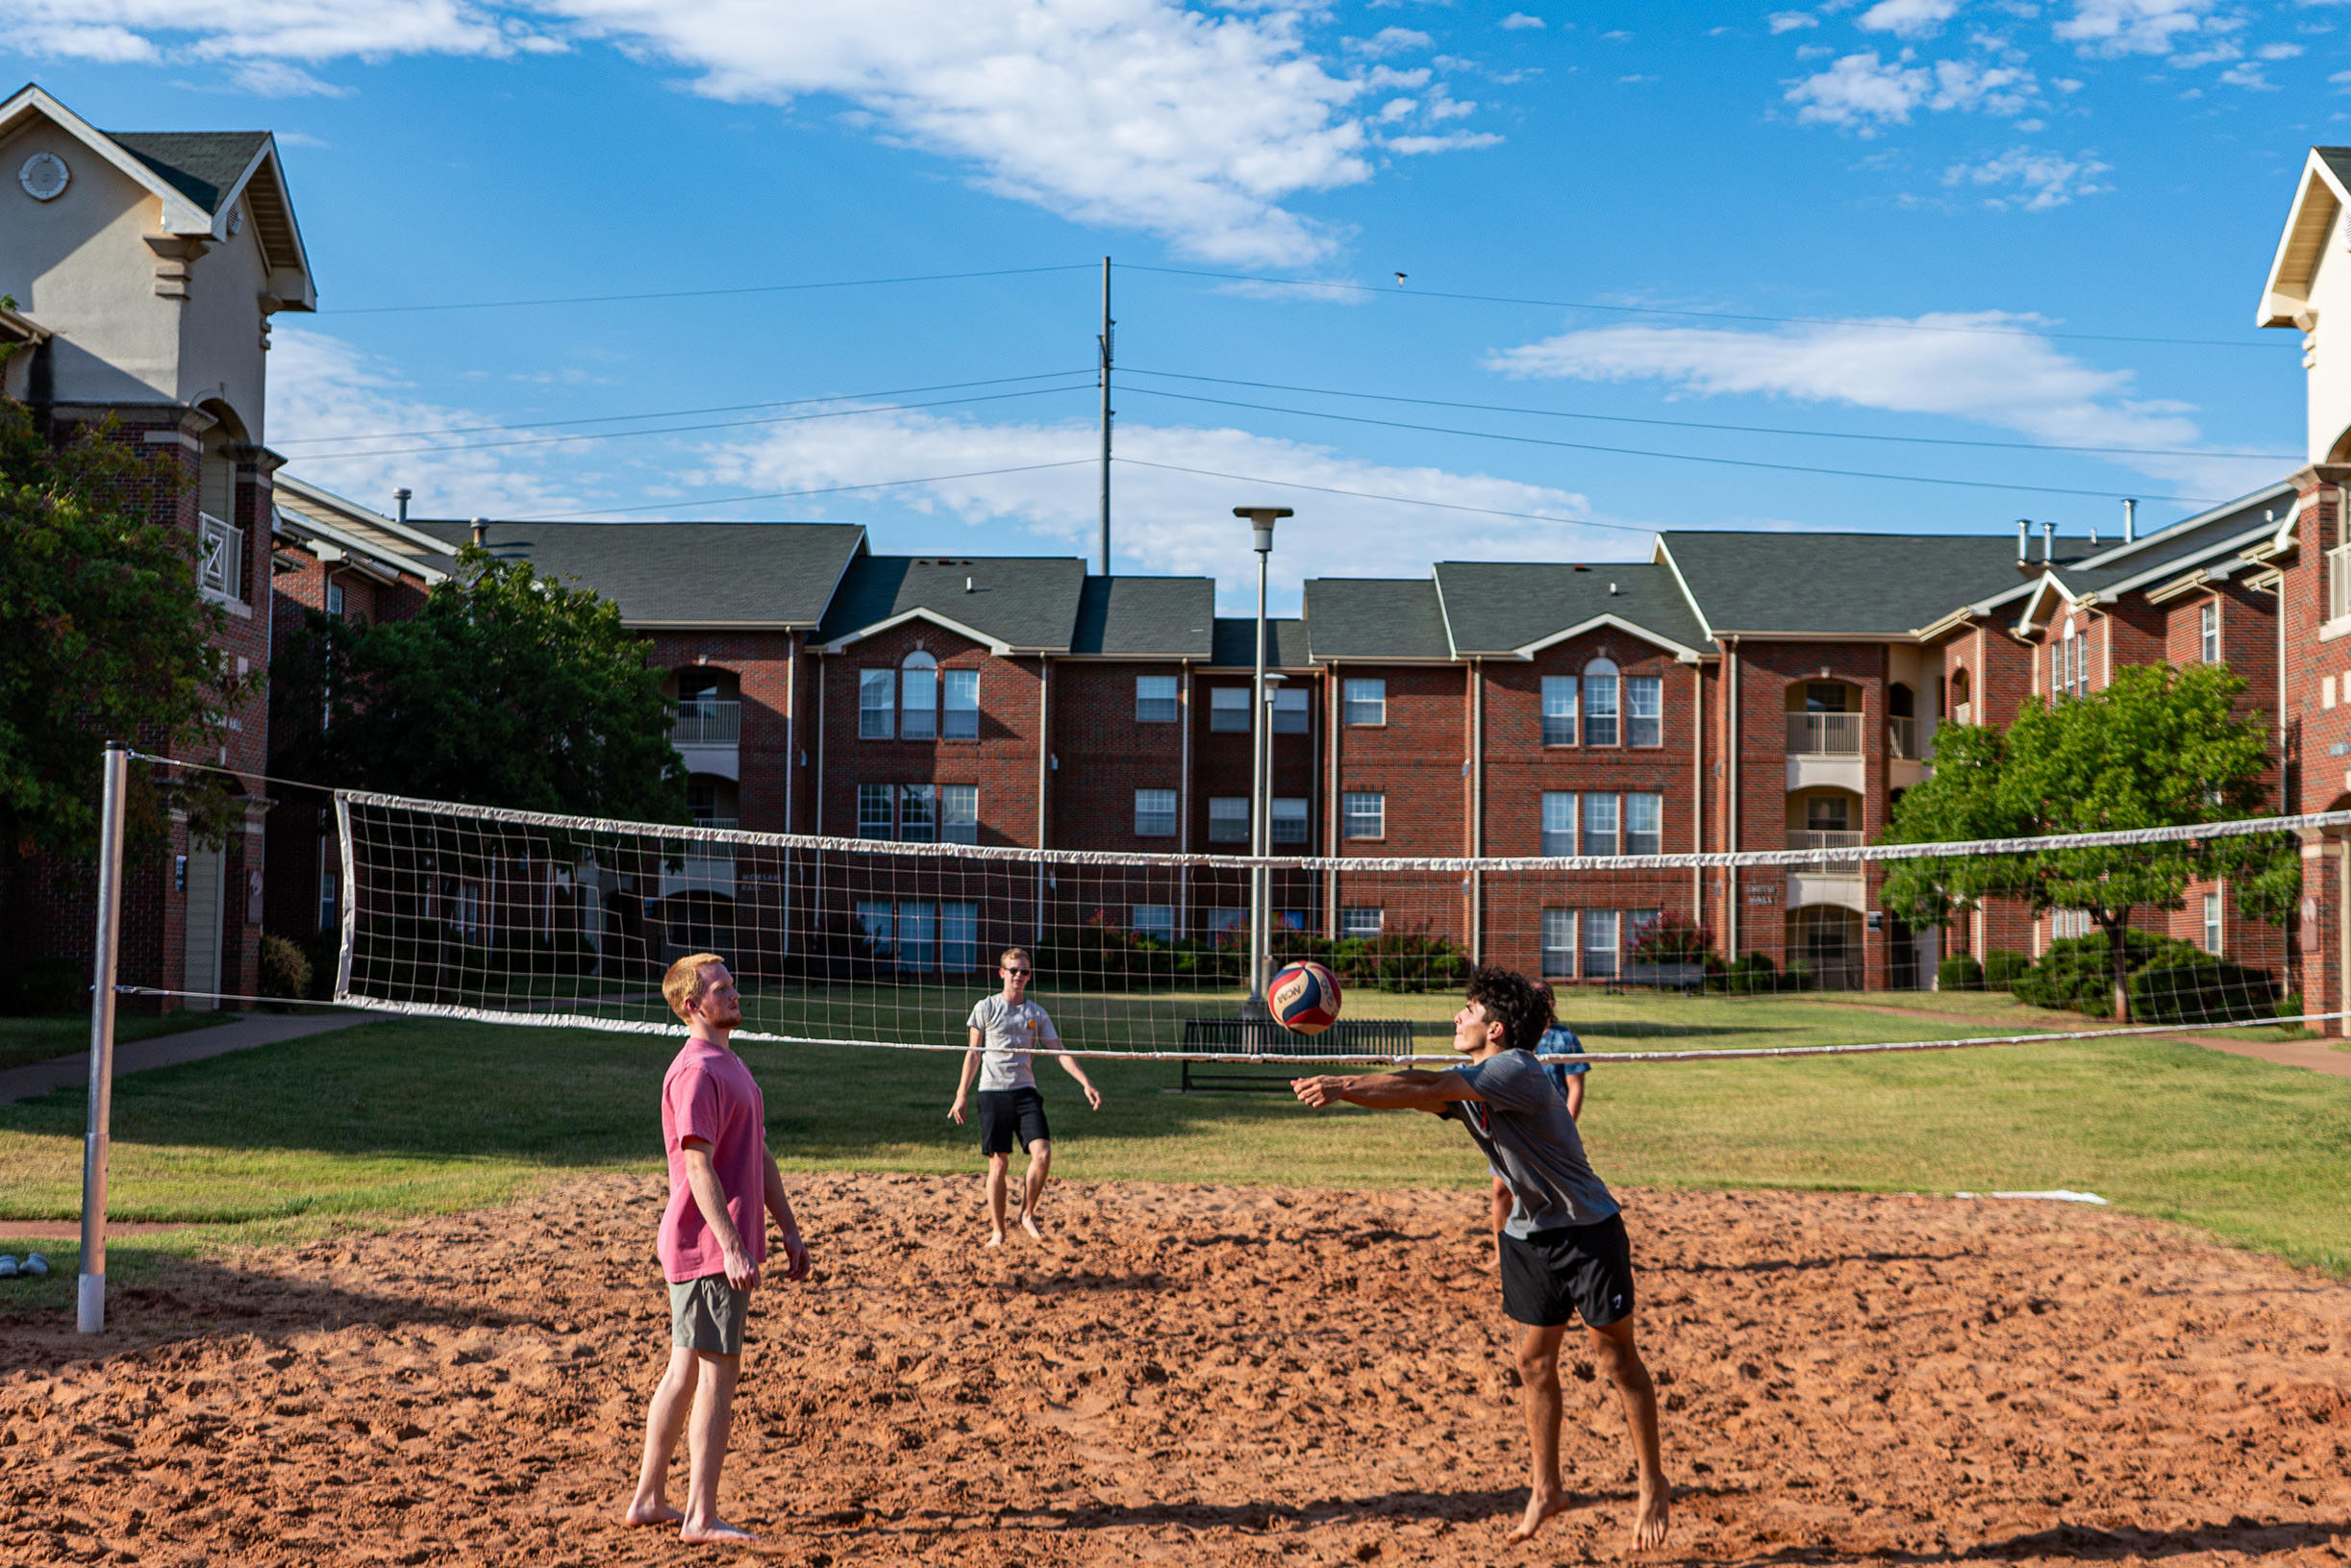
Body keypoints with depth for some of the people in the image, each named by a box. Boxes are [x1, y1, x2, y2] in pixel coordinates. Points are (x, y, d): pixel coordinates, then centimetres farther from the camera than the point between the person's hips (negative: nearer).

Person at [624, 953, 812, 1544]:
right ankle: (701, 1516, 1)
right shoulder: (696, 1071, -15)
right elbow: (699, 1167, -21)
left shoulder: (731, 1065, 18)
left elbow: (760, 1157, 21)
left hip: (724, 1246, 10)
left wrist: (789, 1230, 19)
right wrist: (732, 1247, -25)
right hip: (709, 1247, -10)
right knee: (718, 1370, -5)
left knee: (686, 1370, 14)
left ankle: (648, 1500, 22)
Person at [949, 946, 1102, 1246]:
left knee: (1042, 1155, -15)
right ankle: (997, 1231, 11)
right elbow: (974, 1053, 7)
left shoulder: (1036, 1014, 10)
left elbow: (1060, 1053, 8)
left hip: (1025, 1091, 2)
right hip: (992, 1092, -2)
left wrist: (1086, 1083, -4)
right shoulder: (986, 1007, 4)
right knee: (999, 1164, -2)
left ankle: (1027, 1214, 6)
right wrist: (962, 1094, 2)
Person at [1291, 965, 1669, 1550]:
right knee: (1535, 1361, 10)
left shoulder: (1517, 1071, -24)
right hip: (1529, 1234, 8)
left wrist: (1343, 1087, -35)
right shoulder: (1466, 1081, 3)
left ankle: (1652, 1483, 15)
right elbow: (1408, 1089, -10)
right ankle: (1545, 1487, 21)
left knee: (1617, 1358, 2)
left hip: (1588, 1232, -8)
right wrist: (1339, 1088, -27)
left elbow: (1427, 1088, -32)